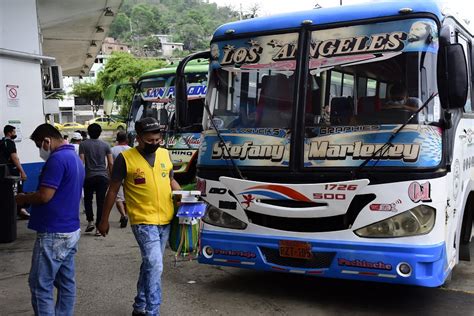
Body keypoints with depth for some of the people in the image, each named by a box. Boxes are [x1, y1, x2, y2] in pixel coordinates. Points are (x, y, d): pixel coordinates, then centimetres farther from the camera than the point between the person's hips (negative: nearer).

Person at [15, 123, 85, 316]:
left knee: (40, 285, -1)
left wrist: (24, 198, -1)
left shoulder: (57, 159, -17)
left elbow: (44, 196, -20)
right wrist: (30, 198, 15)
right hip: (70, 230, 10)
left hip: (53, 233, -10)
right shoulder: (75, 158, 14)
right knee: (66, 282, 13)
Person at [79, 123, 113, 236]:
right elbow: (111, 163, 1)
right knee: (101, 202, 3)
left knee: (87, 199, 19)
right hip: (103, 176, 1)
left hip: (89, 177, -1)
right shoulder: (105, 145, 3)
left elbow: (81, 162, -7)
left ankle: (90, 221, 9)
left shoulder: (83, 144, -2)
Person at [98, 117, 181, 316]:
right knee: (155, 266, -13)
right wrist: (104, 220, 2)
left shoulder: (165, 154, 5)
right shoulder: (126, 158, -10)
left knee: (150, 264, 17)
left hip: (165, 220, 6)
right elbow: (113, 190, -2)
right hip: (143, 221, -6)